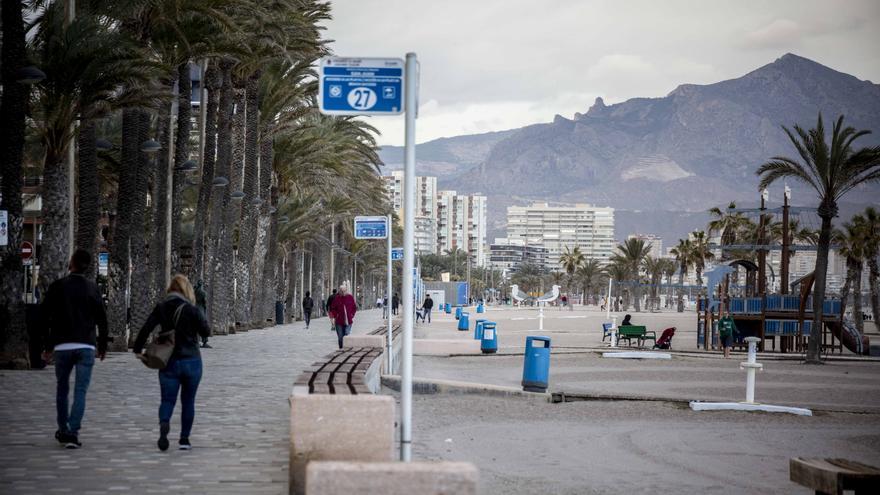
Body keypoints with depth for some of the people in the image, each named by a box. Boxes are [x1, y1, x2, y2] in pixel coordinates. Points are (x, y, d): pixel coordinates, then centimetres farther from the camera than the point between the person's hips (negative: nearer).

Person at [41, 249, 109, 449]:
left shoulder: (57, 286, -1)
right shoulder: (93, 288, 2)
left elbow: (44, 318, -2)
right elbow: (102, 320, 3)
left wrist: (46, 346, 6)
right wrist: (103, 346, 13)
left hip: (62, 347, 0)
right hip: (86, 347, 0)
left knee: (62, 388, 17)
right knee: (80, 391, -2)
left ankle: (63, 431, 22)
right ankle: (73, 433, -13)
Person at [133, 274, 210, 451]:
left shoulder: (160, 309, -2)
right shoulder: (192, 310, -10)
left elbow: (146, 329, -9)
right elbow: (206, 332, -3)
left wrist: (138, 349, -2)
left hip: (169, 362, 1)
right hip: (191, 362, -1)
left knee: (167, 399, 3)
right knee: (188, 402, 12)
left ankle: (164, 424, -28)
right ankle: (184, 439, 12)